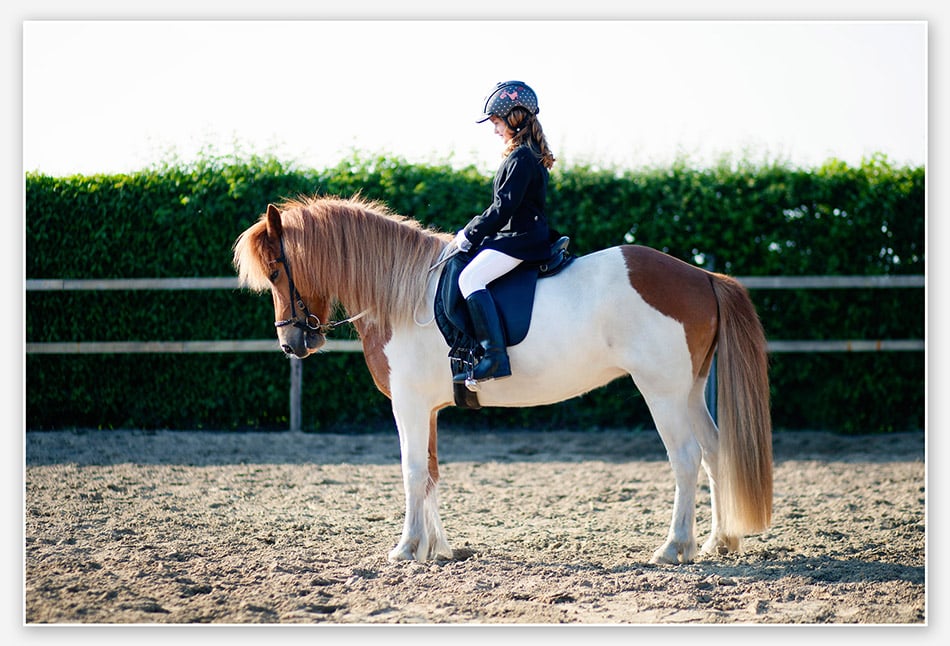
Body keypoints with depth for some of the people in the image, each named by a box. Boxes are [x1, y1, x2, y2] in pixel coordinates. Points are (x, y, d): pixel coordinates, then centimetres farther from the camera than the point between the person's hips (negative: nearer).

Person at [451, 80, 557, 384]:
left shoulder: (521, 157, -14)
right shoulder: (531, 155, 19)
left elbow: (504, 207, -19)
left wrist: (469, 236, -11)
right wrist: (473, 231, 16)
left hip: (520, 239, -11)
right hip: (515, 236, 11)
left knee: (470, 277, -26)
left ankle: (495, 357, -35)